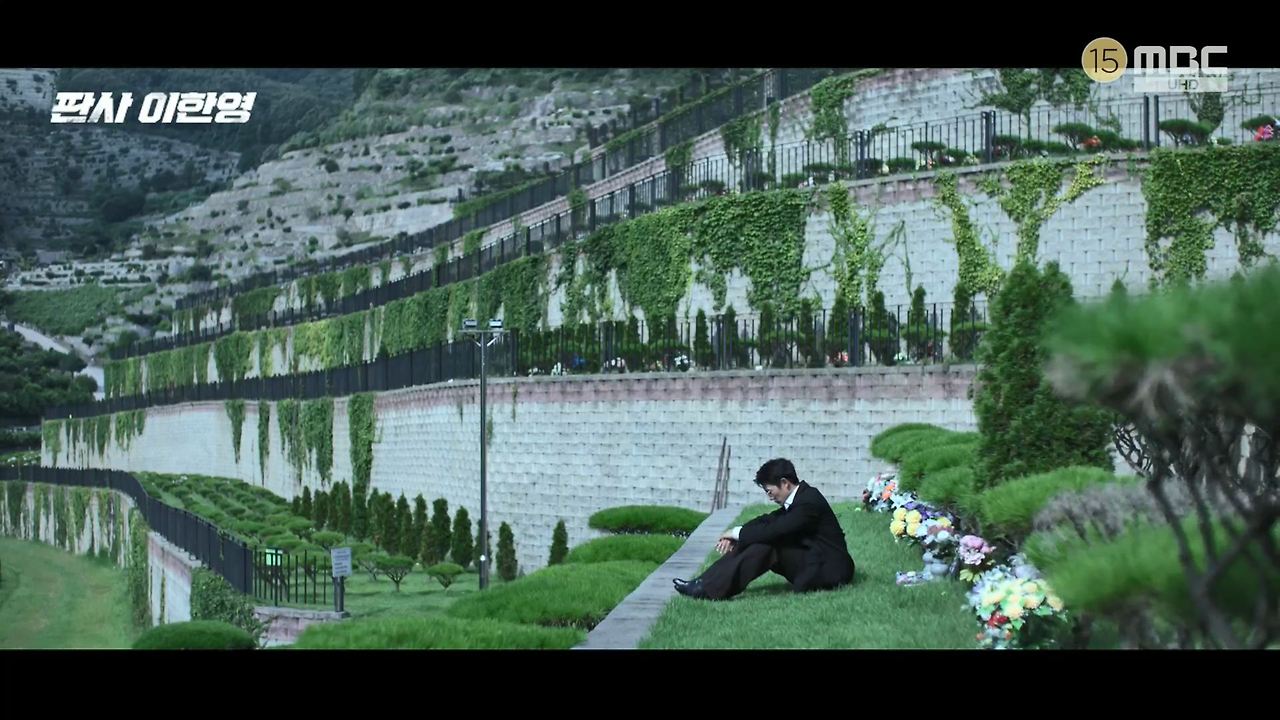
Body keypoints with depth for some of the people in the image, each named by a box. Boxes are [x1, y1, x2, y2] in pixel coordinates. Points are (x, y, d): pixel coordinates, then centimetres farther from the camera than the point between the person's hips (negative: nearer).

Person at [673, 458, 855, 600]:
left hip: (829, 570, -9)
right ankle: (706, 584, -11)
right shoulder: (799, 497, 10)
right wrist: (735, 537, -6)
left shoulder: (809, 501, -20)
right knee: (760, 542, -3)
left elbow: (774, 530, -25)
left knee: (767, 545, -24)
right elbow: (767, 521, 9)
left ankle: (709, 590, -28)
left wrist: (738, 532, -12)